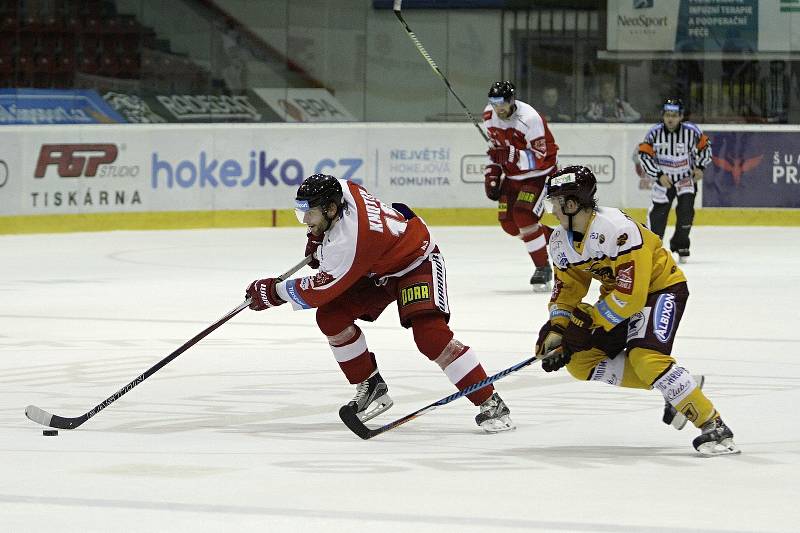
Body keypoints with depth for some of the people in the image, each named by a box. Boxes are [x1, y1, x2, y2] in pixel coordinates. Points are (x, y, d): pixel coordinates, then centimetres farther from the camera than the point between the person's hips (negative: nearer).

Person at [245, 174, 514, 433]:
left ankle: (490, 404, -21)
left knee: (429, 333, -28)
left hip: (417, 262, -9)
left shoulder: (351, 240, -38)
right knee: (330, 316, -6)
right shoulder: (340, 190, -16)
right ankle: (371, 387, 9)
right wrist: (317, 237, 7)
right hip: (377, 268, 9)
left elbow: (320, 290, -29)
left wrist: (274, 291, -18)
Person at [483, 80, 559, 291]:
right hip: (513, 174, 8)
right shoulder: (489, 115, -5)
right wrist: (491, 173, 4)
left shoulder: (529, 119, -28)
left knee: (523, 216, -22)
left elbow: (540, 157, -29)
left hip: (540, 173, -8)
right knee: (508, 222, 0)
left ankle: (543, 267, -9)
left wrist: (509, 155, -40)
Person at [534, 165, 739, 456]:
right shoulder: (561, 241, -5)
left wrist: (589, 323, -29)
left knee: (644, 357, -31)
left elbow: (631, 294, -32)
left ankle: (713, 427, -25)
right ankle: (675, 388, 1)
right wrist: (556, 334, -11)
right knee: (580, 361, -3)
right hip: (616, 295, 9)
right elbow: (566, 291, 4)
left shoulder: (618, 229, -32)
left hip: (661, 288, -9)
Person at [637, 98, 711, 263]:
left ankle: (680, 245, 3)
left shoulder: (692, 131, -16)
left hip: (686, 177, 0)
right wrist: (659, 175, -17)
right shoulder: (654, 133, -17)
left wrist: (700, 167, -6)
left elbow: (704, 146, 2)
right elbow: (644, 156, -12)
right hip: (663, 178, 1)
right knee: (658, 210, -1)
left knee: (686, 209, -15)